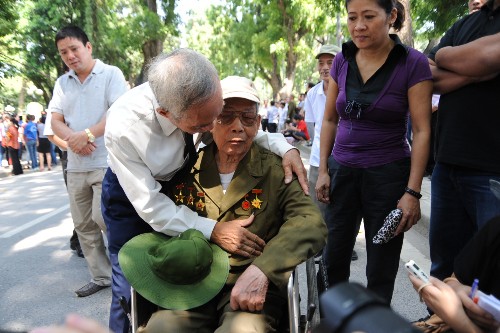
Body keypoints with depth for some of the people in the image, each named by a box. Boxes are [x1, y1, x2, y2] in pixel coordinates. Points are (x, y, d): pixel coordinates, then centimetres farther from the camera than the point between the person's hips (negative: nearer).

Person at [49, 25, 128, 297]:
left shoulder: (111, 74, 0)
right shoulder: (62, 83, 16)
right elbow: (56, 120, 9)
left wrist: (88, 134, -19)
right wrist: (72, 138, -12)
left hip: (106, 162, -6)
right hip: (75, 165, 6)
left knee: (102, 217, -13)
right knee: (83, 224, 8)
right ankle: (101, 276, 22)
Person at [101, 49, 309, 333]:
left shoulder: (200, 96, -28)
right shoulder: (122, 128, -37)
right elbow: (150, 207, -28)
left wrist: (285, 147, -24)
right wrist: (213, 231, -31)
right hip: (132, 195, -3)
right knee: (131, 293, 3)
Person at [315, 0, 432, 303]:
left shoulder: (413, 63, -9)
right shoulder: (343, 61, 3)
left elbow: (422, 131, -9)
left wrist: (412, 192, -13)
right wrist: (323, 170, 4)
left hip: (388, 174, -3)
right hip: (342, 170, 4)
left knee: (381, 268, 8)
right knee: (334, 259, 11)